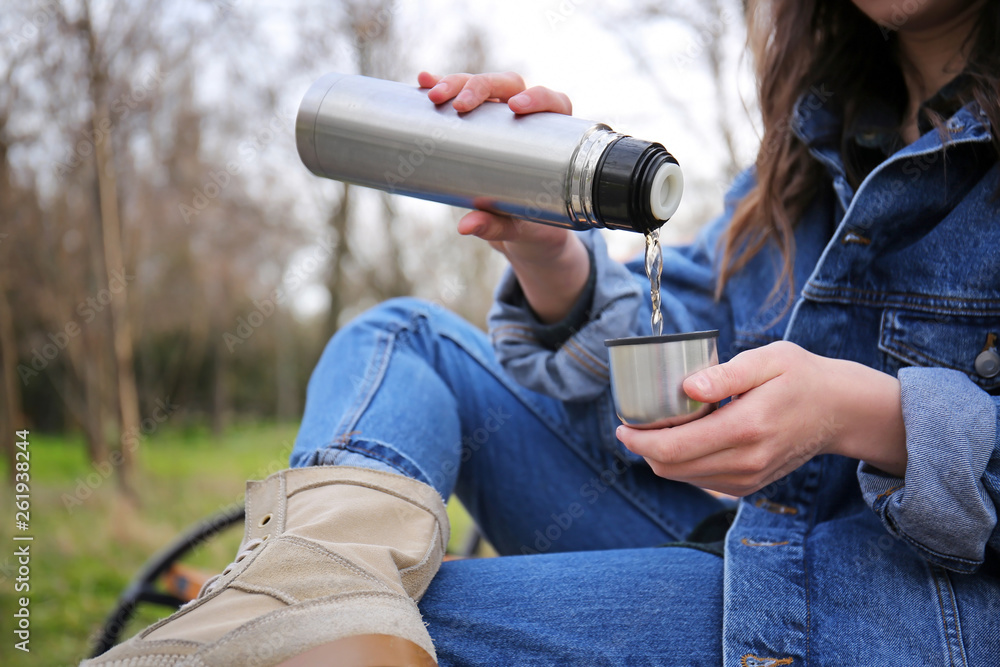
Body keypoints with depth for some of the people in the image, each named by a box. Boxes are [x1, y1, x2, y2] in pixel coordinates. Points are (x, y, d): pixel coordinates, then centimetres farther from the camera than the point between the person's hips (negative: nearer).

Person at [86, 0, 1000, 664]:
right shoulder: (821, 137, 14)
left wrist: (866, 414, -28)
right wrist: (549, 258, -12)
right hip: (743, 551, 7)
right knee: (400, 338, -4)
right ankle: (339, 551, -27)